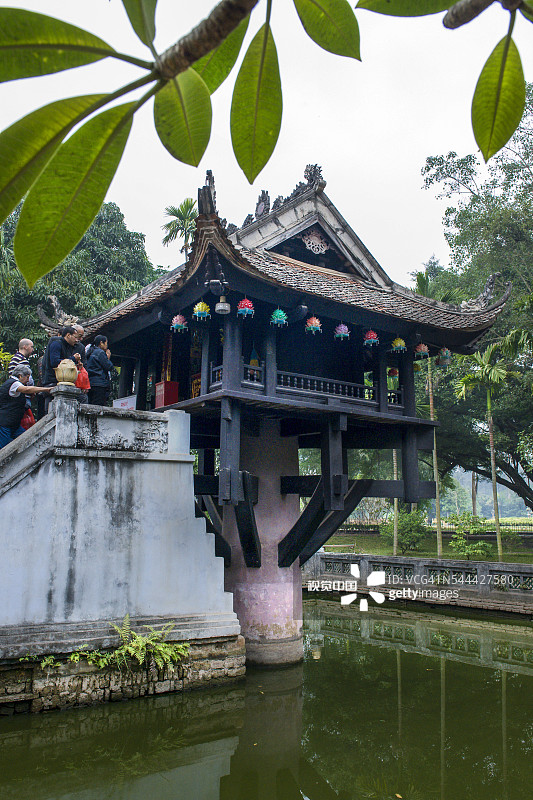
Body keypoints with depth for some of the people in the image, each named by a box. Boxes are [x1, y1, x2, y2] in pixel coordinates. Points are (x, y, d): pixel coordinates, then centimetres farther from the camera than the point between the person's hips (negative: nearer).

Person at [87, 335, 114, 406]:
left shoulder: (91, 353, 21)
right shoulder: (100, 352, -6)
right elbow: (109, 367, -8)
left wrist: (107, 357, 16)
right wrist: (108, 358, 8)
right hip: (99, 384, -9)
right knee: (99, 408, -12)